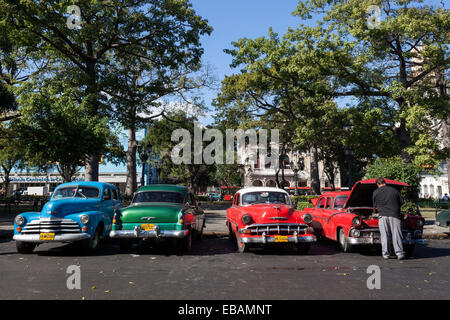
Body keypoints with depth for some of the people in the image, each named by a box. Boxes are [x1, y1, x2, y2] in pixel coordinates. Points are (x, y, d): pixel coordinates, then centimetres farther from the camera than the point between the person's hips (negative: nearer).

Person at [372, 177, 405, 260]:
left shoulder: (376, 192, 4)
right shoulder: (394, 190, 7)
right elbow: (401, 202, 12)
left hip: (383, 216, 0)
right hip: (394, 215, 0)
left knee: (384, 235, 4)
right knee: (396, 235, 2)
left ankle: (385, 253, 6)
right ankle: (399, 253, -2)